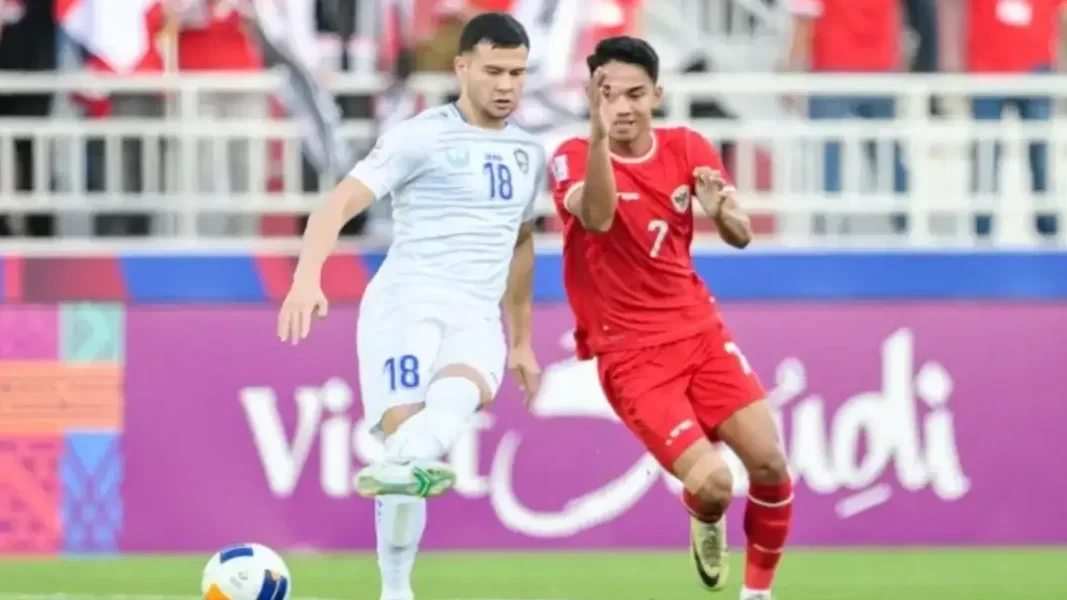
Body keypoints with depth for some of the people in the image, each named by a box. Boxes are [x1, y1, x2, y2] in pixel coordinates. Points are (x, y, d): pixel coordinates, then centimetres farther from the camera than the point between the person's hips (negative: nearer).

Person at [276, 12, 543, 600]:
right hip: (407, 304, -3)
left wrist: (522, 341, 35)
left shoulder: (528, 154, 19)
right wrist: (308, 275, -27)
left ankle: (405, 465, -64)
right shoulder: (421, 137, -1)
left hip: (477, 318, 3)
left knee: (465, 390, -33)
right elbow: (340, 203, -10)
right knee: (405, 427, -21)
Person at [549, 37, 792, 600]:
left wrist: (721, 210, -31)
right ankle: (706, 523, 18)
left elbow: (740, 236, -6)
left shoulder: (687, 149, 0)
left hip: (698, 330, 4)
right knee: (711, 481, -20)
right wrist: (598, 134, -52)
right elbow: (597, 218, -36)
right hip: (630, 353, -4)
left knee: (770, 464, -8)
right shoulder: (572, 158, -13)